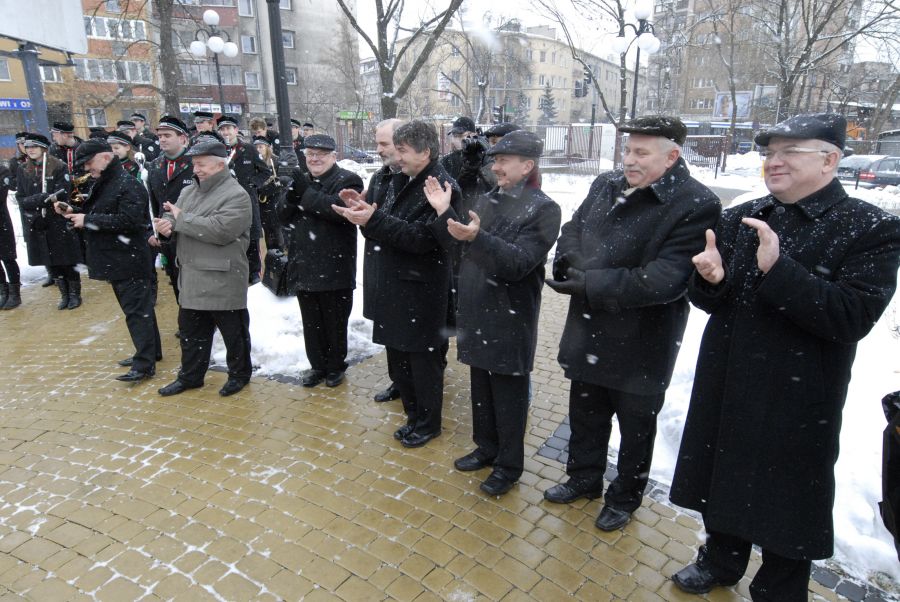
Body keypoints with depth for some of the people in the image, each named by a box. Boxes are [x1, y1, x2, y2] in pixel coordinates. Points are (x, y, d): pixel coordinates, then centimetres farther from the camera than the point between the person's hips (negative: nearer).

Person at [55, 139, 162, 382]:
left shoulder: (128, 184, -15)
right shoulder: (101, 184, 14)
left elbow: (129, 220, -25)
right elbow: (96, 216, 19)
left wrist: (88, 220, -19)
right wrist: (72, 213, 1)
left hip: (128, 261, -9)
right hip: (114, 260, 9)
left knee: (137, 310, -5)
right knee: (138, 307, 16)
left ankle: (144, 364, 0)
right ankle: (150, 350, 28)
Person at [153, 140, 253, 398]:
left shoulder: (236, 195, -13)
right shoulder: (189, 191, 13)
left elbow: (220, 230, -26)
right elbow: (172, 217, 15)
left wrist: (180, 218, -17)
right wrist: (167, 224, -11)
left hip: (223, 279, -8)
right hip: (191, 277, 8)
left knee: (233, 331, 7)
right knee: (190, 330, 19)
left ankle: (239, 374, 25)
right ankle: (190, 375, 34)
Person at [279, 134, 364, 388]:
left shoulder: (347, 180, -5)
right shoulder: (302, 180, 16)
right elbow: (285, 217, 10)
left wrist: (306, 193, -21)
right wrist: (292, 196, -10)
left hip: (334, 268, -6)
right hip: (304, 266, 6)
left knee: (335, 322, 7)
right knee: (311, 322, 14)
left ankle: (336, 367, 24)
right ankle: (317, 366, 28)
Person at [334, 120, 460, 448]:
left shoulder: (442, 187, -15)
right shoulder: (400, 181, 12)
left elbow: (421, 237, -24)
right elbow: (389, 226, 12)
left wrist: (374, 218, -29)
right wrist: (365, 211, -5)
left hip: (421, 291, -8)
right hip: (394, 287, 9)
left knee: (423, 359, 6)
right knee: (398, 356, 18)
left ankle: (428, 423, 26)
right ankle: (414, 416, 37)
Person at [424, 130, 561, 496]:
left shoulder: (543, 209, -11)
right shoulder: (486, 201, 9)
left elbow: (518, 263, -22)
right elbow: (461, 248, 10)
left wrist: (477, 238, -35)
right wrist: (444, 214, -4)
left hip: (511, 319, -7)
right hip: (476, 313, 7)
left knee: (509, 394, 6)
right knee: (480, 387, 18)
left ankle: (509, 466, 24)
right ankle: (486, 448, 38)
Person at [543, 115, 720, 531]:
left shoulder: (696, 206, -19)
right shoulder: (605, 185, 2)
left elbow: (665, 279, -26)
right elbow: (574, 226, 12)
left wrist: (591, 284, -26)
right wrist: (570, 257, -12)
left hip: (641, 342, -6)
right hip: (589, 330, 6)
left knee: (635, 424, 16)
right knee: (585, 411, 22)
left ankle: (625, 497, 40)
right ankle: (584, 477, 47)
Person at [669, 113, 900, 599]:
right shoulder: (740, 219, 4)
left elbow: (853, 317, -22)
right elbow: (707, 300, 6)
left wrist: (777, 269, -31)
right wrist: (710, 280, -18)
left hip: (797, 403, -4)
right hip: (724, 389, 5)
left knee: (786, 504, 13)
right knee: (720, 482, 21)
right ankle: (721, 560, 48)